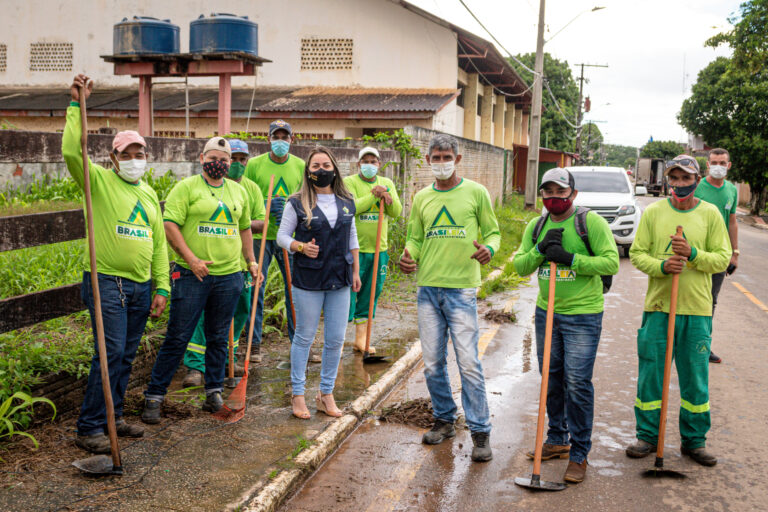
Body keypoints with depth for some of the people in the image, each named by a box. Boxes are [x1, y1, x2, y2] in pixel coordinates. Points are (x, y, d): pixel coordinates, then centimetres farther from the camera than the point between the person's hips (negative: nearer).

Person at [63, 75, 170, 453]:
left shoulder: (149, 194, 17)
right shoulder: (99, 181, 0)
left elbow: (159, 242, 17)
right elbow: (72, 151, -19)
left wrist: (162, 287, 11)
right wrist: (76, 105, -19)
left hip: (141, 287, 6)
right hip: (106, 281, -6)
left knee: (127, 355, 11)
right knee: (111, 352, -11)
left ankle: (113, 416, 24)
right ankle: (89, 428, -2)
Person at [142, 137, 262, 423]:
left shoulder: (239, 192, 15)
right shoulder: (186, 188, -2)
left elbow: (244, 228, 24)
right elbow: (170, 225, -9)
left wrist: (251, 261, 20)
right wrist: (191, 259, -16)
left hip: (229, 275, 4)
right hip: (192, 275, -4)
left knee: (219, 338, 12)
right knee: (177, 338, -2)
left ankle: (214, 391, 23)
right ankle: (154, 396, 7)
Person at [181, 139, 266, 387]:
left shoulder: (252, 189, 9)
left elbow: (262, 224, 4)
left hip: (240, 262, 5)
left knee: (240, 312, 13)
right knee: (203, 312, -7)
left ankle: (227, 358, 30)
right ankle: (195, 366, -2)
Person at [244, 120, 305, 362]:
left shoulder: (301, 167, 7)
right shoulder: (254, 165, 0)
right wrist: (266, 206, -15)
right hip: (260, 236, -2)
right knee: (255, 290, 2)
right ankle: (255, 345, 13)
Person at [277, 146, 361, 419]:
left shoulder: (347, 202, 9)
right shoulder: (297, 203, -3)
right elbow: (282, 235, 0)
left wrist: (356, 271, 15)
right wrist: (301, 247, -19)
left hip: (340, 280, 4)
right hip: (308, 280, -4)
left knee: (336, 340, 7)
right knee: (304, 337, 4)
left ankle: (326, 393, 21)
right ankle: (297, 394, 17)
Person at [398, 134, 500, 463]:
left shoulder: (476, 193, 2)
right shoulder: (421, 198, 12)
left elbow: (492, 231, 7)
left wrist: (489, 249, -15)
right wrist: (410, 256, -5)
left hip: (461, 288, -4)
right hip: (428, 287, 4)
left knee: (468, 363, -6)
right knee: (433, 363, 9)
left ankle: (480, 432, 4)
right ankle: (444, 420, 27)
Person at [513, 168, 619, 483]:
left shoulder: (590, 222, -7)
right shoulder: (536, 227, 9)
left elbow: (611, 262, -13)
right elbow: (520, 267, 6)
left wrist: (570, 258, -20)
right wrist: (540, 249, -12)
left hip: (583, 315, -5)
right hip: (546, 313, 5)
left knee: (577, 383, -5)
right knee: (551, 378, 13)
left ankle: (579, 454, 7)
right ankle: (557, 440, 30)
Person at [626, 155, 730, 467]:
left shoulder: (710, 214, 3)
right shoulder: (653, 212, 3)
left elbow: (722, 259, 1)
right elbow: (637, 254, 2)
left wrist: (693, 254, -16)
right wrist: (661, 266, -16)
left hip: (697, 309, 0)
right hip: (658, 305, 0)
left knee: (696, 378, 7)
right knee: (650, 375, 4)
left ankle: (694, 440, 21)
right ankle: (648, 436, 19)